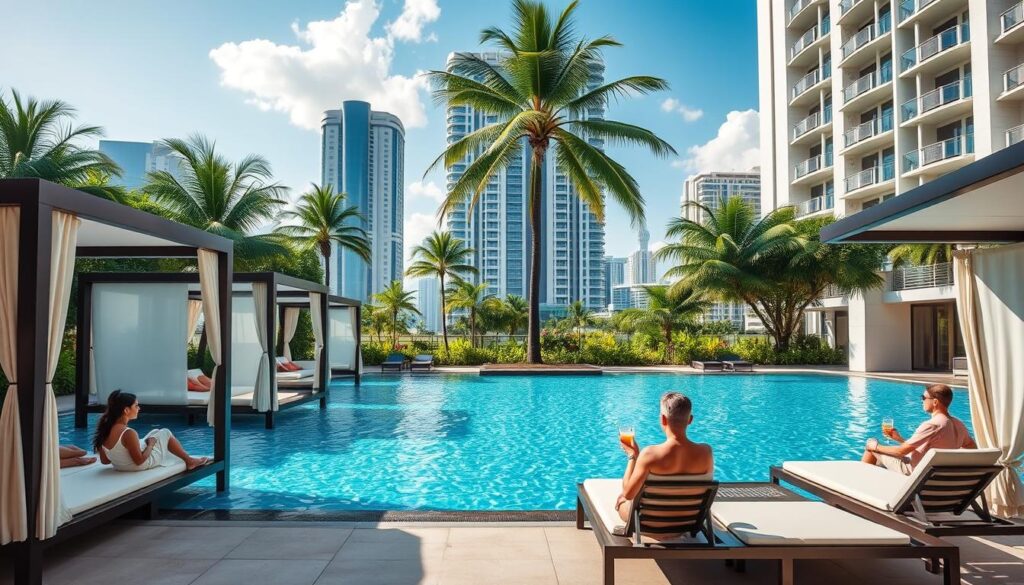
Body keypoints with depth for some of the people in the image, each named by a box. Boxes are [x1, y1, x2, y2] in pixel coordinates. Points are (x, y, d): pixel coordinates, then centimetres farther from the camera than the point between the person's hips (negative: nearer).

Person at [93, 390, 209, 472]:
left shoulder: (105, 430, -9)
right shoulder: (128, 434, -31)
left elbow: (105, 460, 1)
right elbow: (140, 460, -24)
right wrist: (150, 444, -9)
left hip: (120, 466, 8)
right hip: (143, 465, -8)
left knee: (156, 432, 26)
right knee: (165, 433, 13)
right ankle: (190, 461, 29)